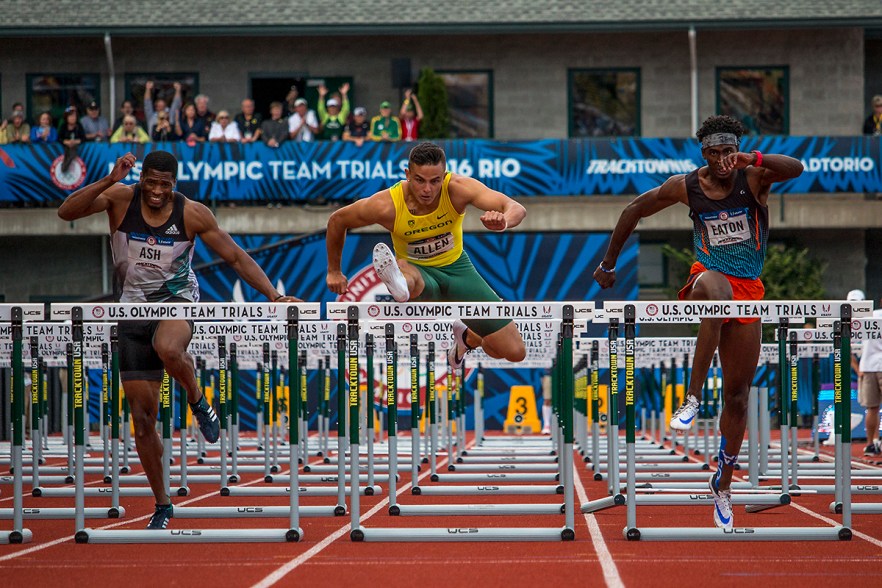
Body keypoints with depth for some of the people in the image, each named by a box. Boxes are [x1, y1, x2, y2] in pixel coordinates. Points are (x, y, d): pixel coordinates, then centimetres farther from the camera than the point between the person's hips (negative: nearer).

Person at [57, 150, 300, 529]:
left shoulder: (192, 214, -9)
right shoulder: (120, 199, -8)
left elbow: (236, 258, -3)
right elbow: (66, 212, -22)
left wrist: (274, 296, -12)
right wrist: (108, 181, -33)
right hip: (133, 309, 2)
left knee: (168, 349, -41)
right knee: (142, 417, 1)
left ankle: (197, 401, -7)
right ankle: (162, 505, 16)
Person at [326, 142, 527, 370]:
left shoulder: (457, 188, -25)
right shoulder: (387, 206, -25)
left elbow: (517, 209, -34)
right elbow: (337, 220, -7)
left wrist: (503, 221, -58)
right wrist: (334, 271, 3)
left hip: (456, 267, 2)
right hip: (418, 270, -2)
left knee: (515, 352, -1)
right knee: (403, 271, -43)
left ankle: (466, 337, 30)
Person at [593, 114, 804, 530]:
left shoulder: (754, 178, -6)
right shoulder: (686, 187, -2)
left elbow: (796, 168, -26)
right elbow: (635, 211, 11)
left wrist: (751, 159, -43)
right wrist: (608, 264, 15)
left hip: (748, 292, 1)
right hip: (709, 277, -1)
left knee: (737, 396, 5)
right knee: (715, 289, -42)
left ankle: (723, 482, 22)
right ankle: (692, 397, -41)